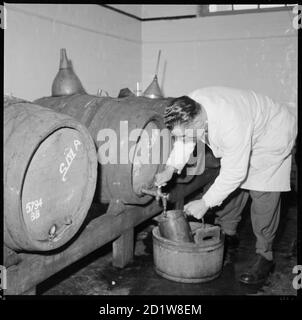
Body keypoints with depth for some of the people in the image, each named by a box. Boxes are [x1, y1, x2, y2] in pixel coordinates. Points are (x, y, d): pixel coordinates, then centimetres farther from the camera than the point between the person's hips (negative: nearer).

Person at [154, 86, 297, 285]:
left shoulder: (232, 124, -44)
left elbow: (235, 172, -35)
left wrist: (206, 203, -28)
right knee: (230, 187, 9)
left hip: (272, 135, -7)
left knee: (264, 193, -12)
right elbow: (184, 141, -3)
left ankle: (265, 256, 0)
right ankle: (227, 233, 28)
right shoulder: (190, 107, -22)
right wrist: (170, 169, -17)